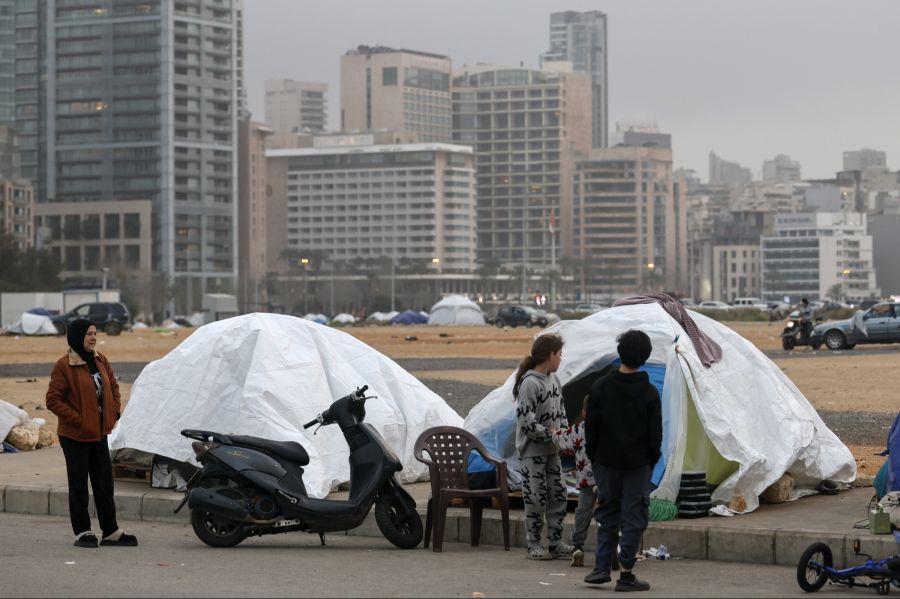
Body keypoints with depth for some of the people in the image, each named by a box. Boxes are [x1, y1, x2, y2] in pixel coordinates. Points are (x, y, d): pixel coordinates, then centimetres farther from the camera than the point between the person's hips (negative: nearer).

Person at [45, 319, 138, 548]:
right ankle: (82, 532, 10)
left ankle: (111, 531, 15)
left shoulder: (100, 361, 6)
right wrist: (78, 420, -18)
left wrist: (115, 412, 5)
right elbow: (53, 400, -15)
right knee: (79, 484, 2)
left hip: (99, 433, 6)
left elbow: (113, 387, 19)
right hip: (75, 435, -6)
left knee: (104, 483, 9)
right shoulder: (64, 366, -14)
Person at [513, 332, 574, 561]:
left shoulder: (554, 379, 8)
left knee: (558, 496, 9)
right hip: (532, 450, -8)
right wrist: (550, 433, -17)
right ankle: (534, 545, 8)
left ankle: (555, 543, 16)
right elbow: (525, 420, -21)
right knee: (536, 498, -2)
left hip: (551, 449, 8)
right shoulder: (530, 383, -18)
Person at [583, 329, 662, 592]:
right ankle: (626, 574, 1)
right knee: (633, 517, 2)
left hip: (606, 461, 2)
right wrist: (652, 460, 9)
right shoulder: (649, 392, -7)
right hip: (638, 463, -2)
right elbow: (656, 433, -4)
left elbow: (590, 426, -1)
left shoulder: (600, 387, -5)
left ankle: (602, 567, 9)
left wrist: (594, 457, 10)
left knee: (607, 513, 14)